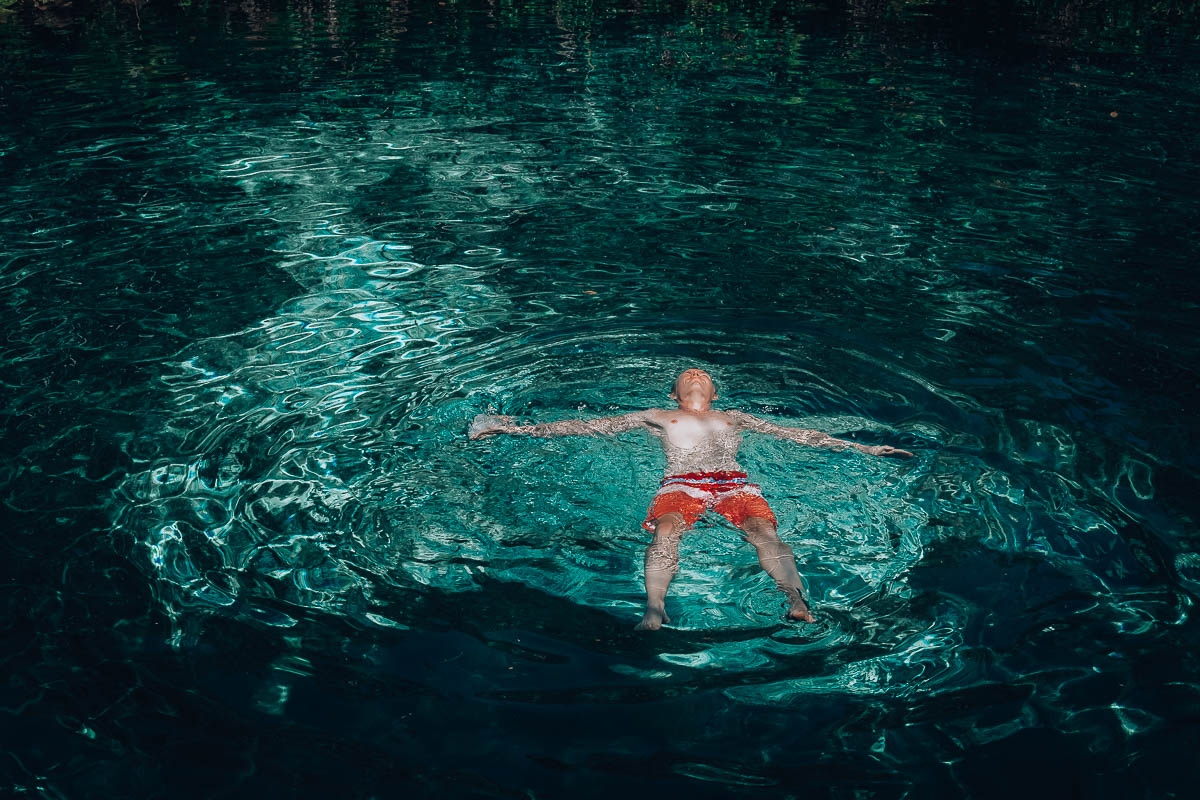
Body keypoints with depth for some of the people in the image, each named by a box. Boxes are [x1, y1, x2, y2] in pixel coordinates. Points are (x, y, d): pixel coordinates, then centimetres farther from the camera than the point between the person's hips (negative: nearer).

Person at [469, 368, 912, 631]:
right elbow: (589, 426, 26)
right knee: (666, 530, -34)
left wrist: (863, 448, 27)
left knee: (763, 529, -30)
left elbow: (797, 434, 32)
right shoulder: (657, 417, 32)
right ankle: (654, 609, -52)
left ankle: (796, 600, -49)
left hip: (736, 484, 1)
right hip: (681, 483, -1)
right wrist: (522, 428, 20)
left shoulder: (735, 418, 35)